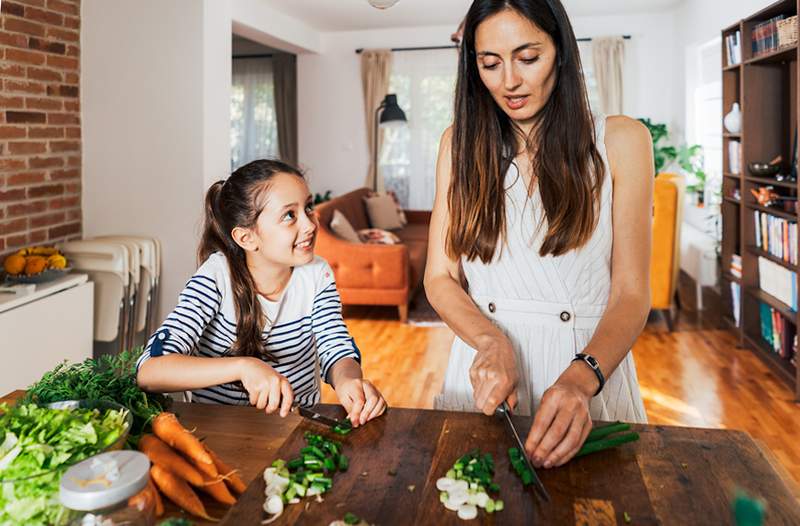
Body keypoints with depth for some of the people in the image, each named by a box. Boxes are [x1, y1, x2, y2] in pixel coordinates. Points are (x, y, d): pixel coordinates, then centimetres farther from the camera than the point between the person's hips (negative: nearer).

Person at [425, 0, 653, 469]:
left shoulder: (620, 141, -7)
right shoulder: (462, 143, 0)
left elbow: (631, 294, -11)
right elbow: (440, 278, -2)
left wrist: (581, 378, -29)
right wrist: (491, 341, -22)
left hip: (591, 362, -1)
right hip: (487, 359, 2)